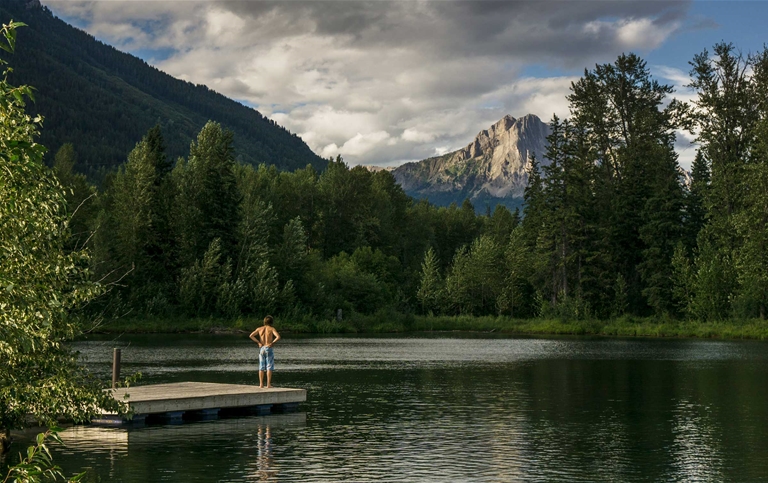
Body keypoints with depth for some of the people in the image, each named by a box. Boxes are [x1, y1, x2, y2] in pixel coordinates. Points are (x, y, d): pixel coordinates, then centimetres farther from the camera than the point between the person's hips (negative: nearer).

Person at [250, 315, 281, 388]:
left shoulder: (259, 329, 7)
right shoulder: (272, 329, -3)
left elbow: (251, 335, -5)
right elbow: (278, 337, -18)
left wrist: (258, 342, -1)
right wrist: (272, 343, -8)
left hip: (261, 349, 3)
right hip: (268, 349, -3)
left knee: (261, 367, 9)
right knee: (269, 367, 0)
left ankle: (261, 384, 6)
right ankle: (268, 384, -4)